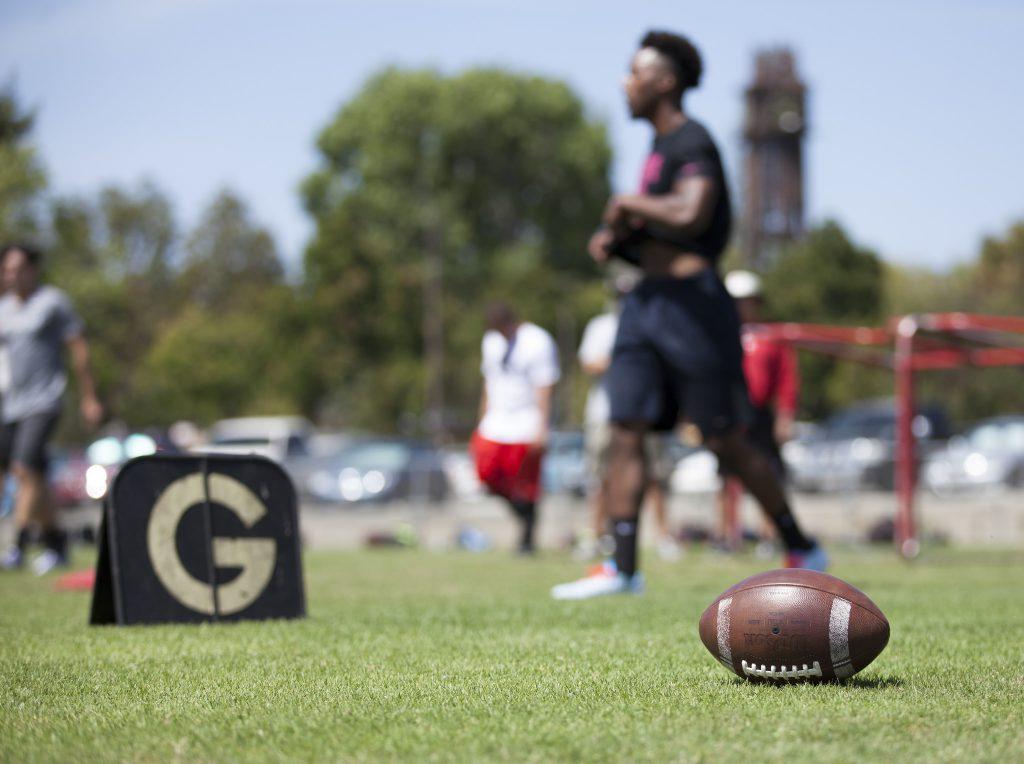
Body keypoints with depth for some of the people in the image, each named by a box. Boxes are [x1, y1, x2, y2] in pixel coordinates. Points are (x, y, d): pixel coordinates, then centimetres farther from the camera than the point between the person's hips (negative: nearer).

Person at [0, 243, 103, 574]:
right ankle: (56, 543, 21)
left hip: (44, 401, -6)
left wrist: (89, 398, -3)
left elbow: (78, 349, -1)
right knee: (28, 476, 8)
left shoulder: (53, 302, -2)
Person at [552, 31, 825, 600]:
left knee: (726, 443, -3)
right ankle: (622, 569, 1)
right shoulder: (658, 148, 18)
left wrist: (627, 204, -14)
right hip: (647, 302, 9)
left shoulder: (692, 142, -11)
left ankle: (802, 551, 11)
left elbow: (690, 215, -29)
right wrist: (613, 240, 6)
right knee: (625, 433, 1)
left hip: (693, 304, -9)